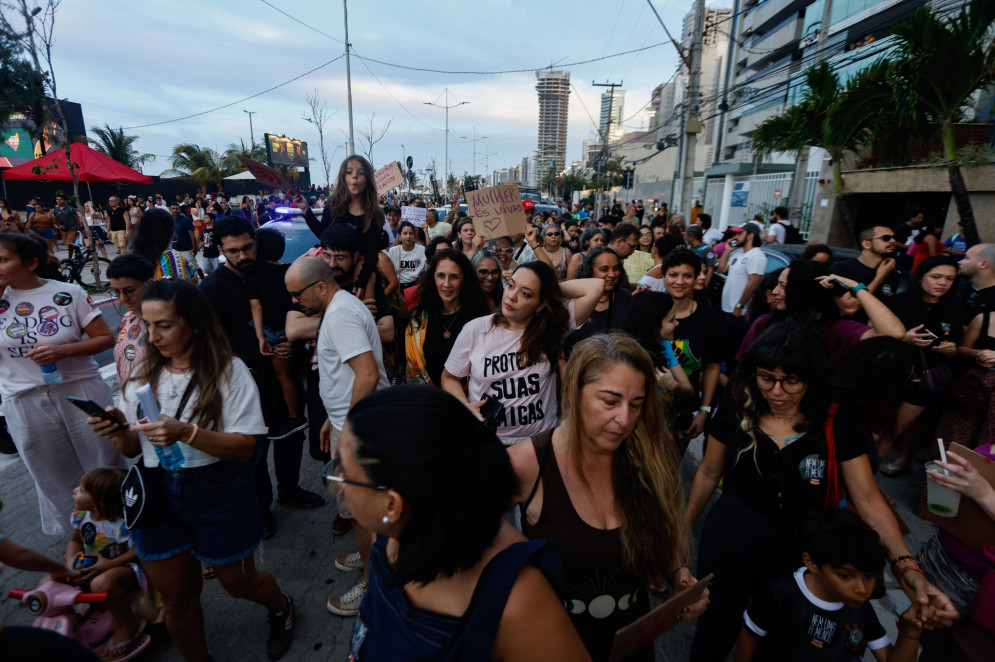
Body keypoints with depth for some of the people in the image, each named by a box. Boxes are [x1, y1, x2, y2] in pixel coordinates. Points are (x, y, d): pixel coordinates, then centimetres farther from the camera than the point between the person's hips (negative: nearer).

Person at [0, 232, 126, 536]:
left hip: (81, 393, -2)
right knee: (55, 481, 16)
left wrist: (64, 350, -22)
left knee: (105, 469, 10)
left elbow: (106, 339, -5)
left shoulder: (69, 293, -6)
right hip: (25, 404, 3)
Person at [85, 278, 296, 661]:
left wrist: (187, 433, -30)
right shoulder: (143, 374, 1)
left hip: (218, 496, -4)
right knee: (176, 596, 16)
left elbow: (244, 448, -17)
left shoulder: (228, 371, -14)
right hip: (159, 496, 4)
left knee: (238, 582, 16)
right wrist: (118, 432, -14)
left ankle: (280, 608, 49)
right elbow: (133, 449, 8)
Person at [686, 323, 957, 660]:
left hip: (796, 552, 1)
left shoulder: (836, 425, -13)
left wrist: (906, 566, -25)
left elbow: (868, 499, -11)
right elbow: (709, 473, -3)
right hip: (729, 544, 0)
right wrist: (684, 527, 4)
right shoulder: (736, 410, -14)